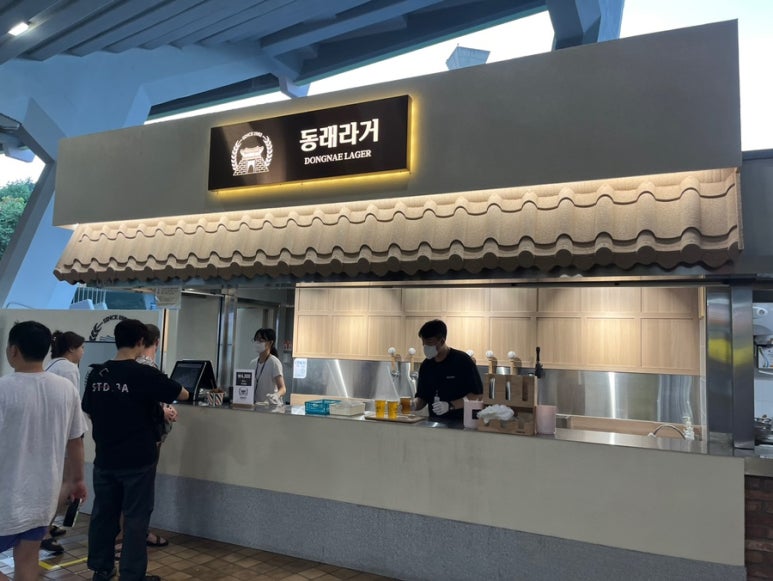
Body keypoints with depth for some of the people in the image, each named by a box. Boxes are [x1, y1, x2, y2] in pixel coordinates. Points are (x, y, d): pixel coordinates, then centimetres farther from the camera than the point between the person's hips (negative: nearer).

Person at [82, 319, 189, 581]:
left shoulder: (96, 374, -1)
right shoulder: (145, 374, -17)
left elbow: (89, 412, 12)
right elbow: (183, 395, -6)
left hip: (105, 459, 6)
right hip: (137, 460, -5)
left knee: (103, 513, 17)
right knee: (135, 518, 5)